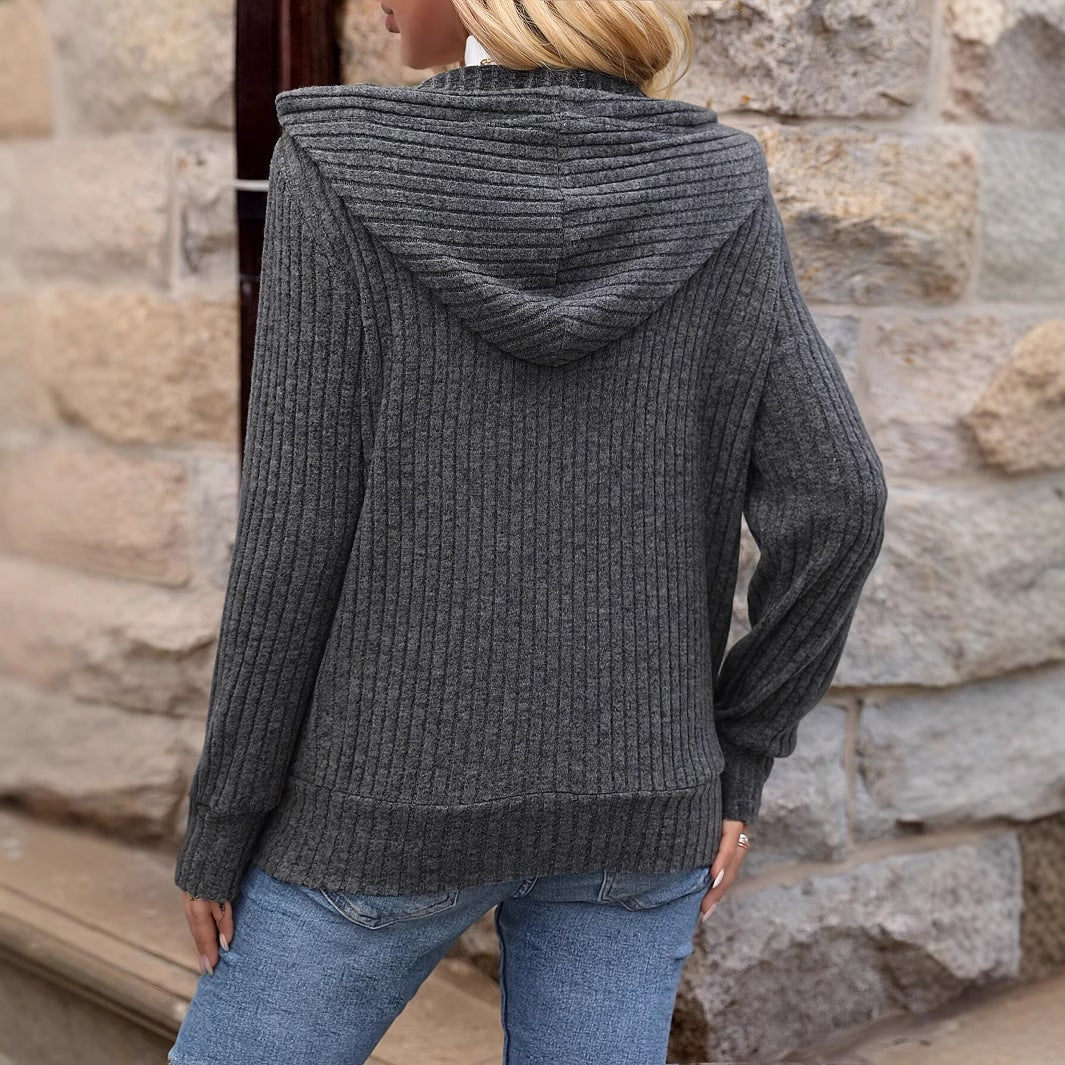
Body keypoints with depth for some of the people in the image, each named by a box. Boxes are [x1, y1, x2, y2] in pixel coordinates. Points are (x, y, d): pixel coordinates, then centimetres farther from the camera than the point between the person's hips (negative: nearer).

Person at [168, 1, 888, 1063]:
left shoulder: (342, 171, -12)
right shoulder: (711, 189, -4)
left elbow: (294, 536, -13)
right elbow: (831, 499, -8)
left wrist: (222, 827, -2)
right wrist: (737, 761, 4)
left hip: (396, 791, -3)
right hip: (632, 799, 3)